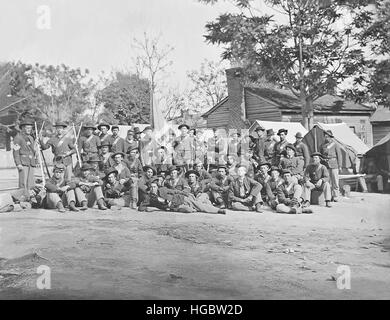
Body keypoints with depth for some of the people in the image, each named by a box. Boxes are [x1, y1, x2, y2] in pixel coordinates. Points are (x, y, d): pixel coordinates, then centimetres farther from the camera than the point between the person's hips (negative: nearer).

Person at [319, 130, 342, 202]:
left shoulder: (335, 144, 2)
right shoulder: (322, 145, 13)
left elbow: (339, 155, 3)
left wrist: (340, 166, -2)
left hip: (334, 164, -3)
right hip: (325, 164, 3)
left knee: (335, 181, -2)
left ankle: (335, 197, 4)